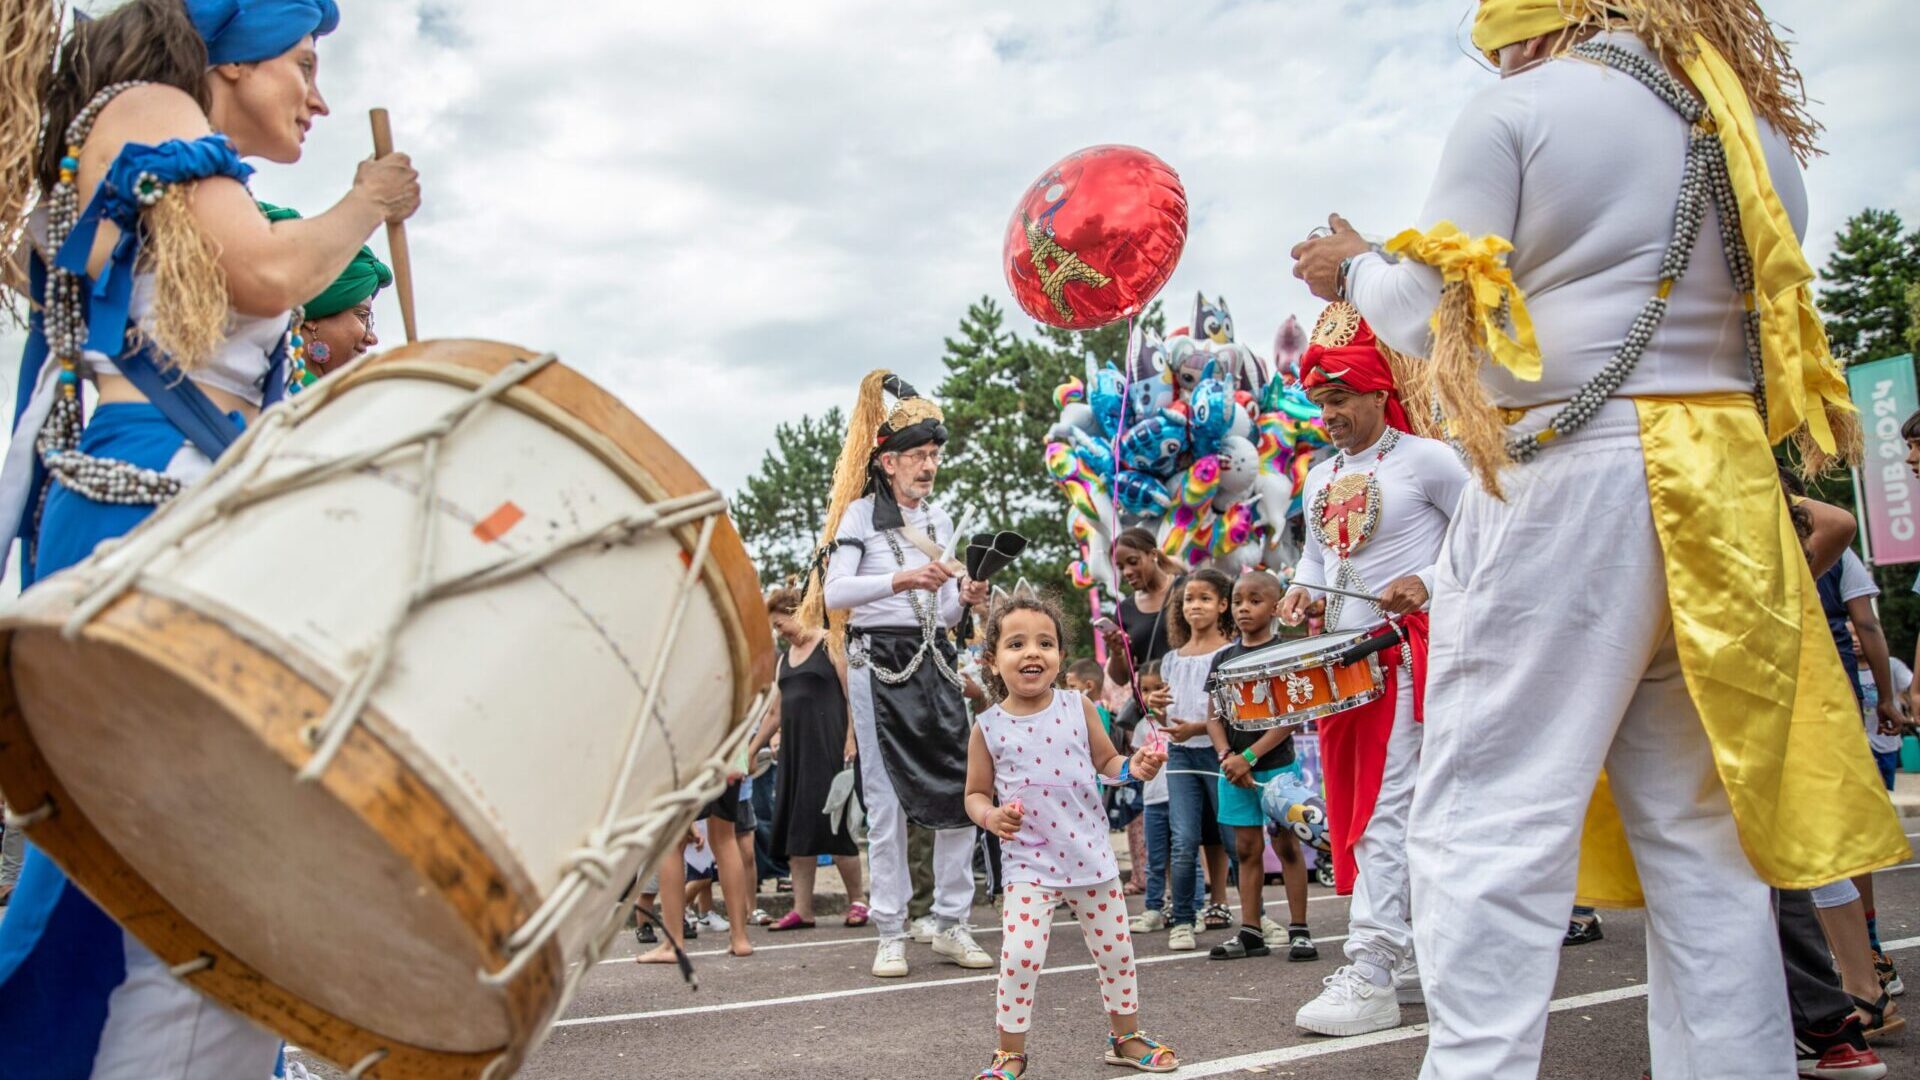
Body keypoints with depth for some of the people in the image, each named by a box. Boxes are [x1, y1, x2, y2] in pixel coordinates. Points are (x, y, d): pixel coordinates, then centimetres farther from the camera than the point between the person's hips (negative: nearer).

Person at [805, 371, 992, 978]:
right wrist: (900, 579, -26)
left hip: (936, 662, 5)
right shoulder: (861, 514, 0)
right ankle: (891, 934, 7)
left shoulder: (940, 521, 16)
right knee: (887, 801, -1)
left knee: (959, 792, 0)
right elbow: (834, 593, -15)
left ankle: (952, 925, 11)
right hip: (879, 663, -5)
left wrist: (964, 599, -2)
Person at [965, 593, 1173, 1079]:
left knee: (1115, 949, 12)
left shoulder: (1078, 707, -2)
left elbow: (1106, 761, 10)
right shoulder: (988, 728, -6)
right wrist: (990, 816, -16)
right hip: (1028, 863, -2)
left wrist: (1132, 767, -10)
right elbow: (975, 793, 4)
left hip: (1090, 855, 2)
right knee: (1020, 956, -11)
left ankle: (1126, 1035, 34)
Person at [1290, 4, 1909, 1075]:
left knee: (1489, 820, -5)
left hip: (1567, 484, -7)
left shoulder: (1516, 112, -2)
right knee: (1699, 831, 12)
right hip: (1724, 493, 7)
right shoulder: (1757, 129, 17)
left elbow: (1433, 315, -2)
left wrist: (1356, 267, 18)